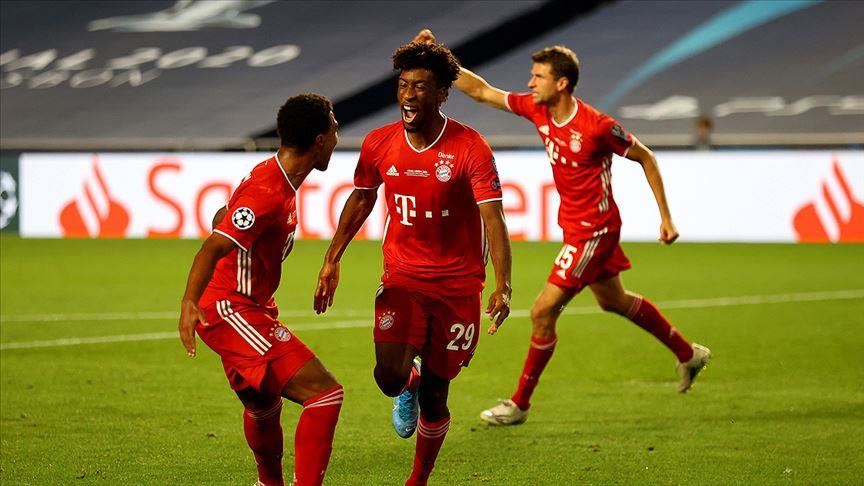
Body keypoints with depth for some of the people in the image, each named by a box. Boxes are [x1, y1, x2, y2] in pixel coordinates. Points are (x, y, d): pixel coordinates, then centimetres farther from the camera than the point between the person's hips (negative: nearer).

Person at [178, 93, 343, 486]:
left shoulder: (272, 175, 9)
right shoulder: (269, 193, -23)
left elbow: (223, 220, 24)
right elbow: (213, 248, -31)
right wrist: (190, 302, -43)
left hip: (244, 310, 11)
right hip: (233, 311, -11)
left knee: (263, 407, 30)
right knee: (324, 393, -18)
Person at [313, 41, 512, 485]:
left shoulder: (470, 148, -15)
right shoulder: (379, 144, -3)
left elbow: (493, 220, -20)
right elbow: (361, 199, 15)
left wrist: (502, 288, -33)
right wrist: (331, 261, 13)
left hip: (457, 285, -2)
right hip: (401, 277, 2)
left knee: (433, 396, 4)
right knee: (390, 375, -19)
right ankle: (410, 385, 20)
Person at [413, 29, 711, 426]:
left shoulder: (597, 126, -25)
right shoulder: (537, 109, -5)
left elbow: (645, 157, -11)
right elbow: (481, 91, 2)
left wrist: (665, 216, -9)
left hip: (593, 230, -9)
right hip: (574, 225, 9)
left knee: (543, 312, -8)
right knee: (613, 301, 24)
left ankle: (520, 403, 4)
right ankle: (687, 354, 42)